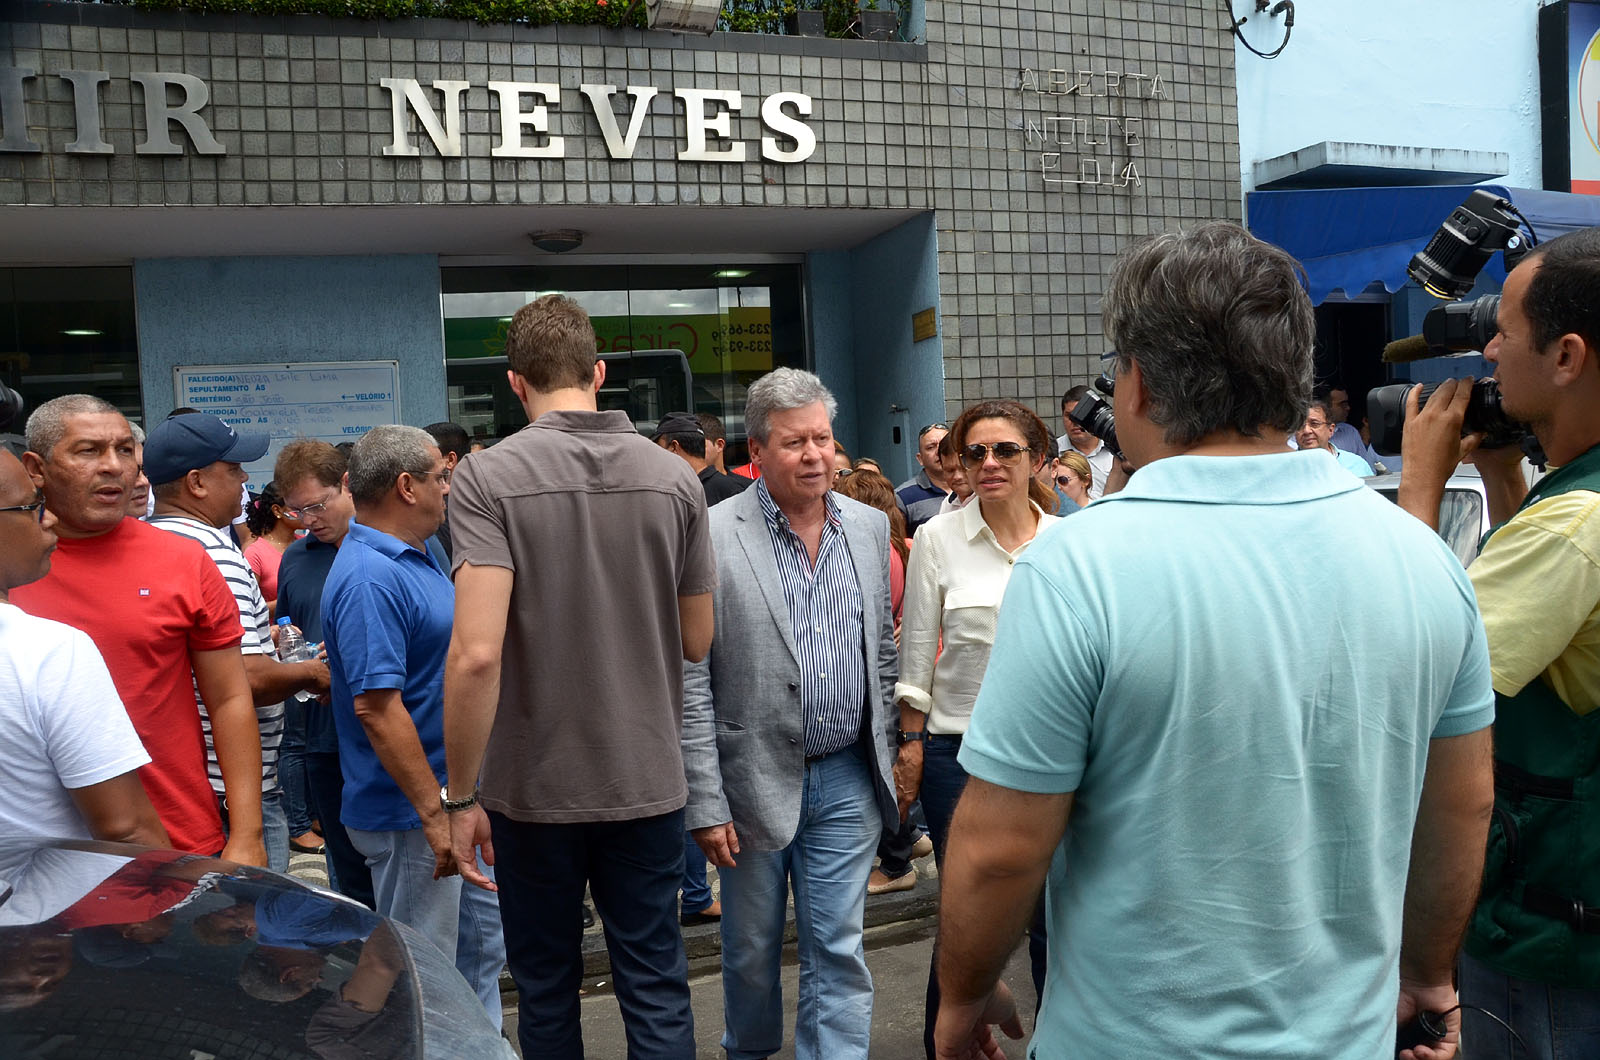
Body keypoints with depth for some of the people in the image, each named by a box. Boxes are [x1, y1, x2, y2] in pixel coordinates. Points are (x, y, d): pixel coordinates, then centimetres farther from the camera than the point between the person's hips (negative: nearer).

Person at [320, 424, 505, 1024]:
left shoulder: (413, 557, 9)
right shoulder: (370, 577, -23)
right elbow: (376, 706, -28)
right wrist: (435, 812, -26)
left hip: (455, 799, 10)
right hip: (411, 815, -10)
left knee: (482, 943, 21)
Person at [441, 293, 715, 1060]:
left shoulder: (488, 477, -12)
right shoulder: (674, 477, -2)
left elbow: (476, 651, -21)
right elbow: (697, 642, 5)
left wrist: (460, 796, -11)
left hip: (534, 788, -2)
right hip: (648, 782, 2)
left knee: (546, 993, 17)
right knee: (656, 989, 12)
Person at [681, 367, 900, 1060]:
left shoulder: (870, 527, 3)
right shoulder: (712, 535, -13)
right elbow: (689, 682, -12)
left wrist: (888, 756, 10)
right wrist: (705, 803, -12)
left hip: (848, 780, 3)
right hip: (755, 777, -2)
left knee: (838, 951, 8)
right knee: (751, 947, 17)